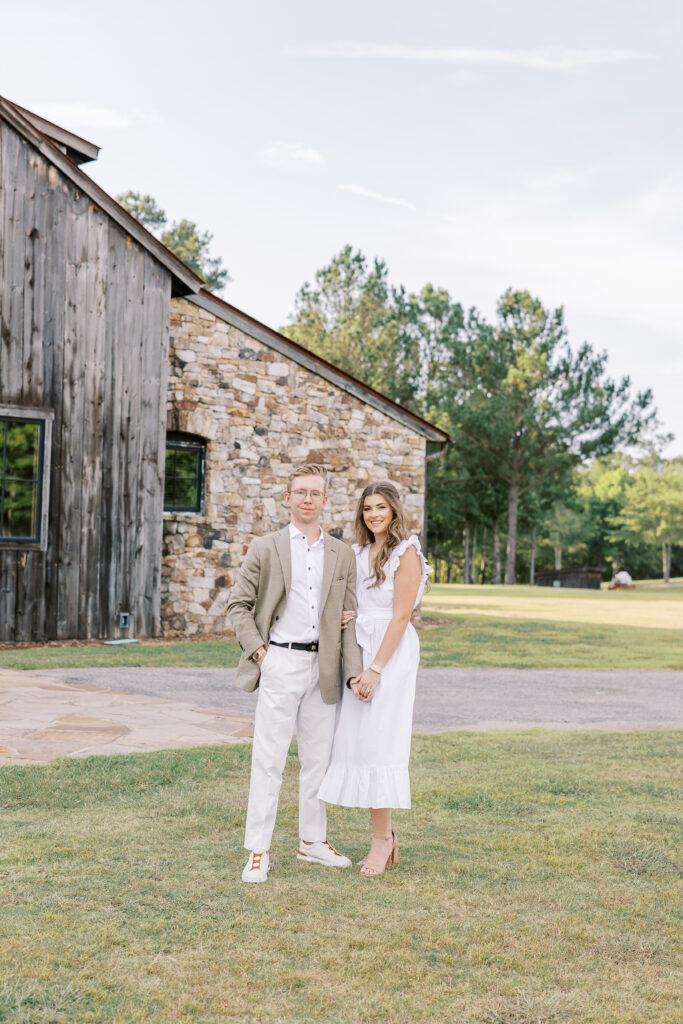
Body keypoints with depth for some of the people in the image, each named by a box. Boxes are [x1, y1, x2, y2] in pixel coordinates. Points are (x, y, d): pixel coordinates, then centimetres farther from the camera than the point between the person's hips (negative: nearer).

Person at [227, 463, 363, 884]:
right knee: (269, 760, -2)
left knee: (319, 758, 12)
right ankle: (258, 852, 5)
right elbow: (238, 604, 5)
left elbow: (350, 618, 7)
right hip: (280, 664, -3)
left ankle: (313, 841, 26)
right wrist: (256, 649, -7)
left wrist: (355, 671, -2)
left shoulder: (343, 555, 9)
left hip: (323, 667, 3)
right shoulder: (265, 548, 2)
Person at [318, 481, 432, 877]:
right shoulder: (360, 553, 14)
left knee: (378, 743, -8)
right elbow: (354, 609, 12)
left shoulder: (406, 553, -7)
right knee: (359, 743, 5)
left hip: (392, 653, -7)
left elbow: (400, 616, -12)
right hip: (359, 651, 7)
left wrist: (376, 669, -17)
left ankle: (382, 838, 1)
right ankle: (386, 835, 12)